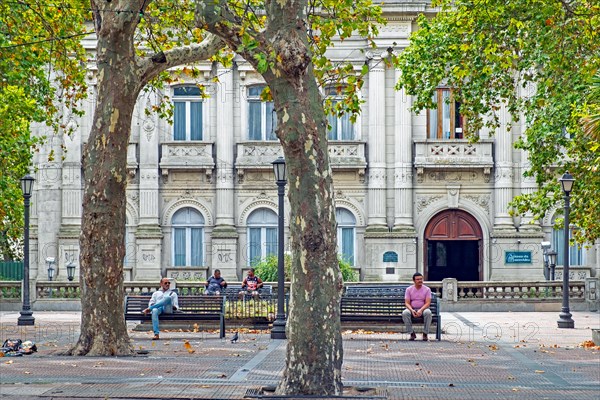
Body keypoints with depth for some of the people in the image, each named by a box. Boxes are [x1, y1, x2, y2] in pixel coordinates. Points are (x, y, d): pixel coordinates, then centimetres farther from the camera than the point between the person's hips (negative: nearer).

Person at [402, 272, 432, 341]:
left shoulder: (427, 289, 0)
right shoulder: (409, 289, 3)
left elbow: (428, 303, -8)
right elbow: (407, 303, -3)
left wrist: (421, 310, -27)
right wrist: (412, 310, -24)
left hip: (423, 309, -1)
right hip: (412, 309, 1)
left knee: (428, 312, -36)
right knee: (405, 313, -33)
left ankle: (425, 333, -22)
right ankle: (412, 333, -21)